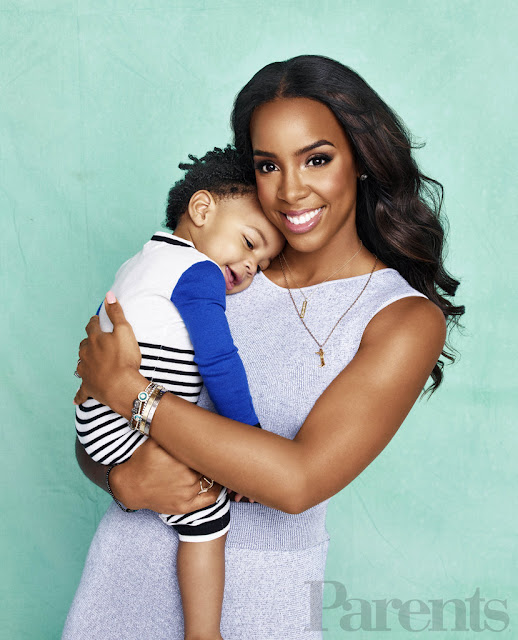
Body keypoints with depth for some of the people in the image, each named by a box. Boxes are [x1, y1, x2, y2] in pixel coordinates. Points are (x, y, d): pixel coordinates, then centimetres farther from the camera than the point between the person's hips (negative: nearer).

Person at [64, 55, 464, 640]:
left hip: (260, 586, -2)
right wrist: (122, 476, -21)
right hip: (136, 549, 3)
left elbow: (298, 480, -23)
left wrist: (123, 388, -19)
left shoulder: (408, 319, -11)